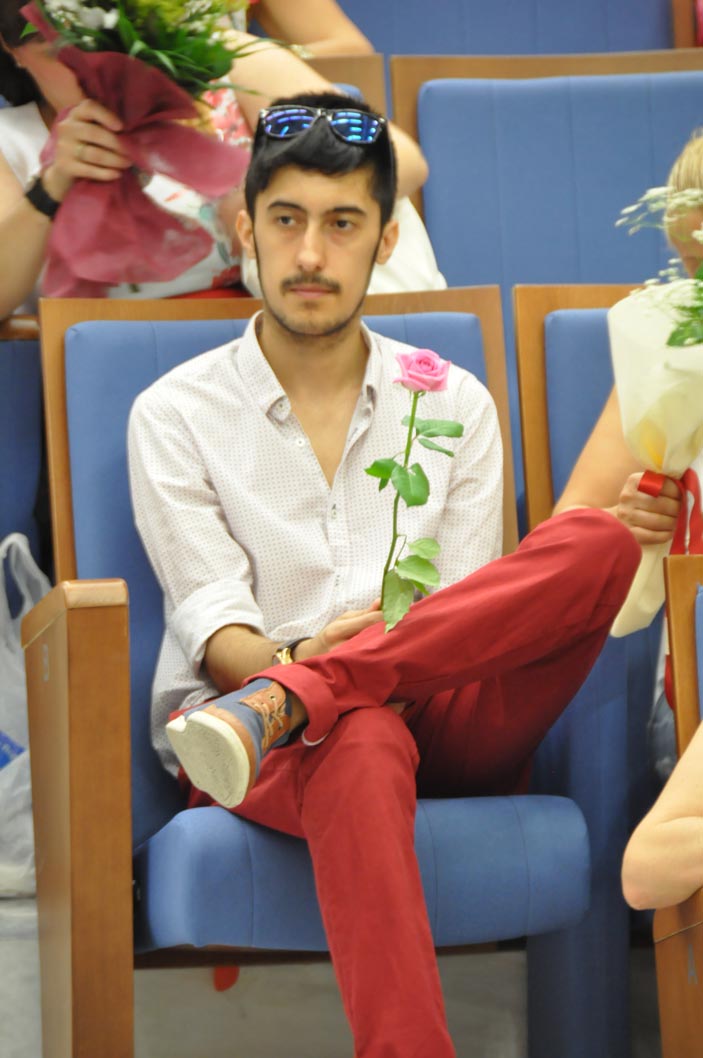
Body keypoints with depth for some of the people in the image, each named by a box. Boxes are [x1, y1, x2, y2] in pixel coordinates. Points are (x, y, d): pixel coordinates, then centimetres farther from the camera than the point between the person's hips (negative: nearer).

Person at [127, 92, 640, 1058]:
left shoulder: (453, 405, 17)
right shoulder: (175, 417, 10)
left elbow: (477, 619, 7)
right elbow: (213, 629, -1)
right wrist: (289, 656, -27)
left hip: (439, 723, 3)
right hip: (255, 742, -3)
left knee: (597, 542, -25)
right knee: (362, 744, -42)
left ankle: (283, 703, -36)